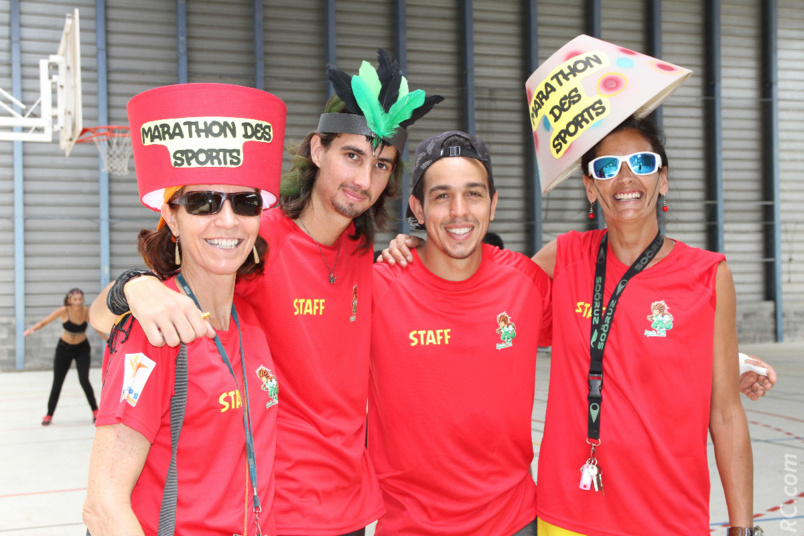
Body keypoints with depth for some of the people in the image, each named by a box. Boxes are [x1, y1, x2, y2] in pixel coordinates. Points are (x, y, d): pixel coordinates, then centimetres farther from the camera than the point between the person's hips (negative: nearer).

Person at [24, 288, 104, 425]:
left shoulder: (87, 312, -20)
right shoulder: (64, 311, -23)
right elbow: (44, 321, -18)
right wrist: (32, 329, -36)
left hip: (82, 349, 0)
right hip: (64, 348, 0)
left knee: (84, 381, -13)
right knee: (57, 383, 3)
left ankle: (95, 411, 7)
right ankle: (49, 415, 19)